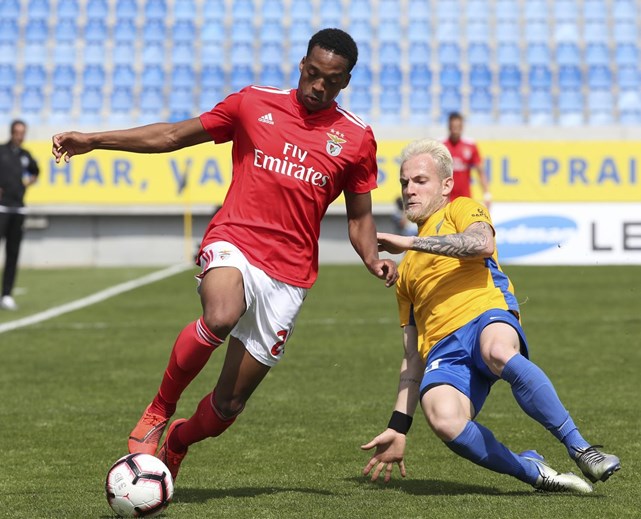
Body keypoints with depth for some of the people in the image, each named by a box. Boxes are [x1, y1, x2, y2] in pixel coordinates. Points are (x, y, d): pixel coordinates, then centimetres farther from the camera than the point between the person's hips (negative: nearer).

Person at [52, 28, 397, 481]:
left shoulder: (357, 139, 8)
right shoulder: (254, 104, 7)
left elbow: (359, 217, 16)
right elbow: (173, 136, 12)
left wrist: (373, 260, -5)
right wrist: (93, 141, 7)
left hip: (289, 273, 1)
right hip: (234, 242, -1)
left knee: (230, 404, 3)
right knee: (221, 316, -38)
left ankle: (176, 443, 38)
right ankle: (159, 410, -13)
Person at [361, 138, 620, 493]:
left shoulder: (460, 210, 20)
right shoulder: (406, 270, 35)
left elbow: (481, 243, -8)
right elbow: (413, 355, 31)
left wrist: (410, 243, -5)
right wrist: (398, 428, 22)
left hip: (485, 314, -4)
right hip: (443, 351, 4)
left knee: (498, 351, -43)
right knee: (443, 419, -33)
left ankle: (580, 449, -30)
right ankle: (535, 473, -13)